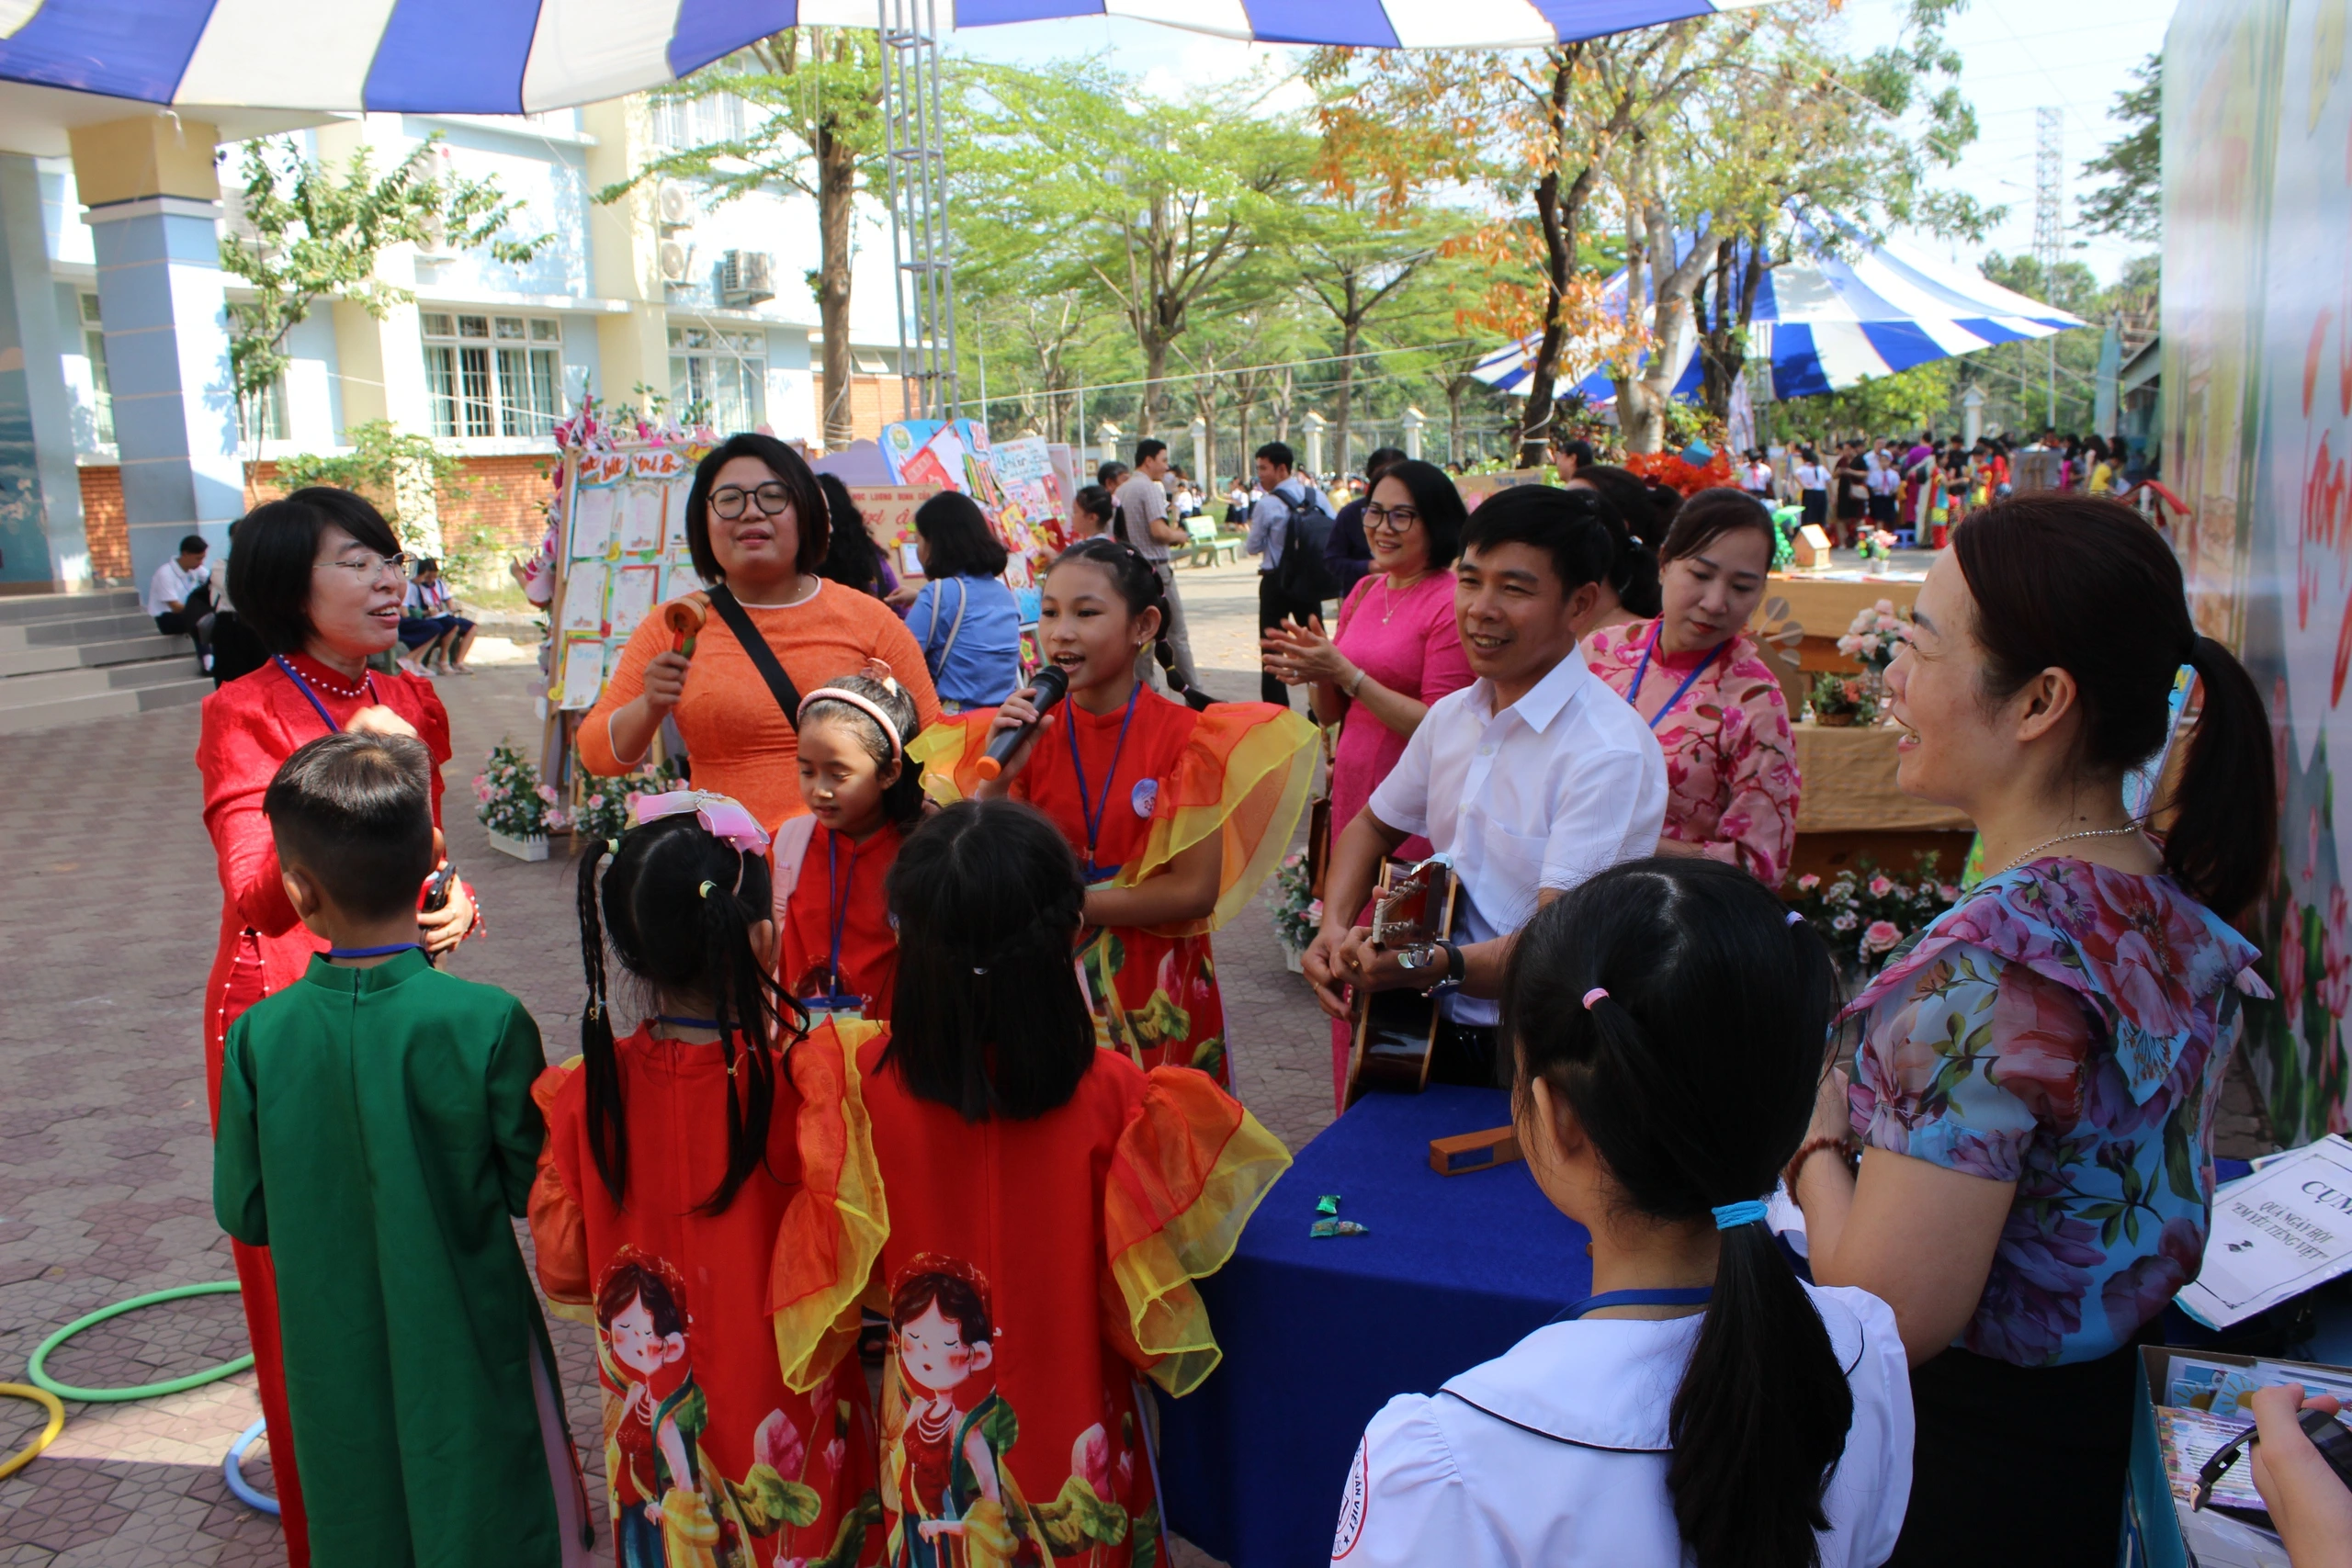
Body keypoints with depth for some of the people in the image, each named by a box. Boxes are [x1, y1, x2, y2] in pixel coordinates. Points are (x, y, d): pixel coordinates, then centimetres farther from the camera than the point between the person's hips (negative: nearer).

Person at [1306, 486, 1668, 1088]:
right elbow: (1372, 826, 21)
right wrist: (1334, 929, 4)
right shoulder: (1452, 715, 8)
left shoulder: (1612, 751, -15)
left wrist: (1433, 966, -39)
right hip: (1436, 1029, 5)